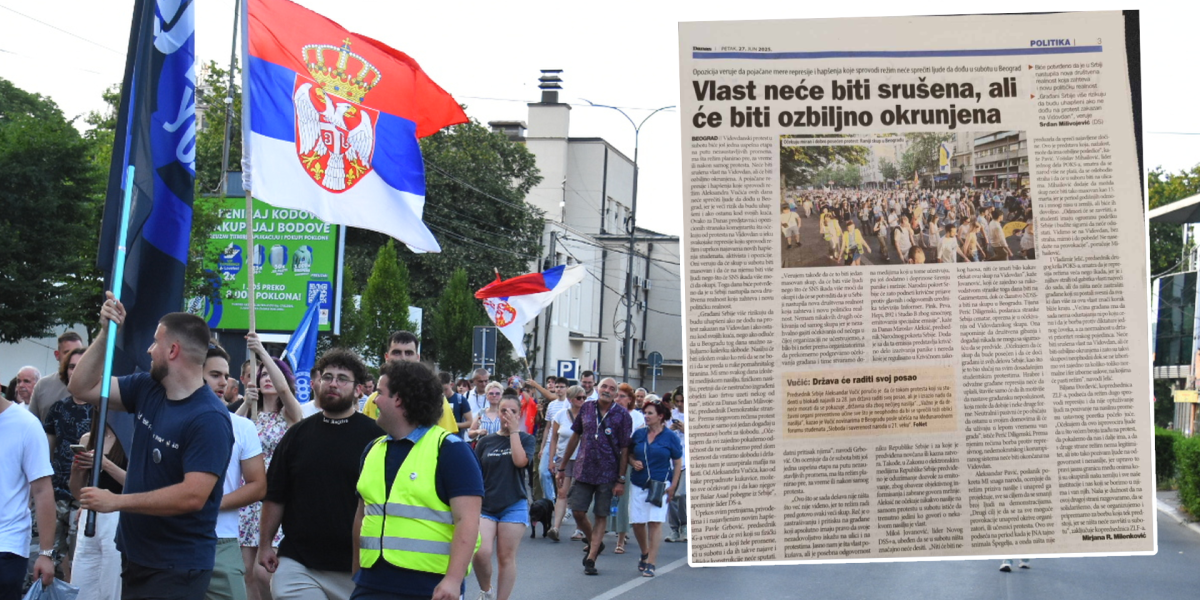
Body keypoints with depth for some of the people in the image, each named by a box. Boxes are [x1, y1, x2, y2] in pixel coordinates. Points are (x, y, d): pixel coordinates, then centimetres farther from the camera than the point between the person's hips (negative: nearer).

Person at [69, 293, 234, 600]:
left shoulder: (210, 418, -22)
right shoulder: (146, 389, 2)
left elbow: (193, 496, -29)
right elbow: (81, 387, 9)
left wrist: (116, 502, -23)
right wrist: (106, 333, -3)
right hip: (134, 554, 8)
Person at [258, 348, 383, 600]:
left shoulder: (374, 435, -3)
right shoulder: (298, 434, 9)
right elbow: (274, 496, 13)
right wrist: (265, 544, 9)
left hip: (353, 566, -2)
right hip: (296, 564, 2)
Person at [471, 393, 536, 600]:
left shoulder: (527, 439, 4)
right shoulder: (485, 442, 6)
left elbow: (520, 461, -17)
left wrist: (514, 430, -12)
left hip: (513, 506, -1)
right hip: (485, 506, 1)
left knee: (506, 558, 3)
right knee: (481, 553, -15)